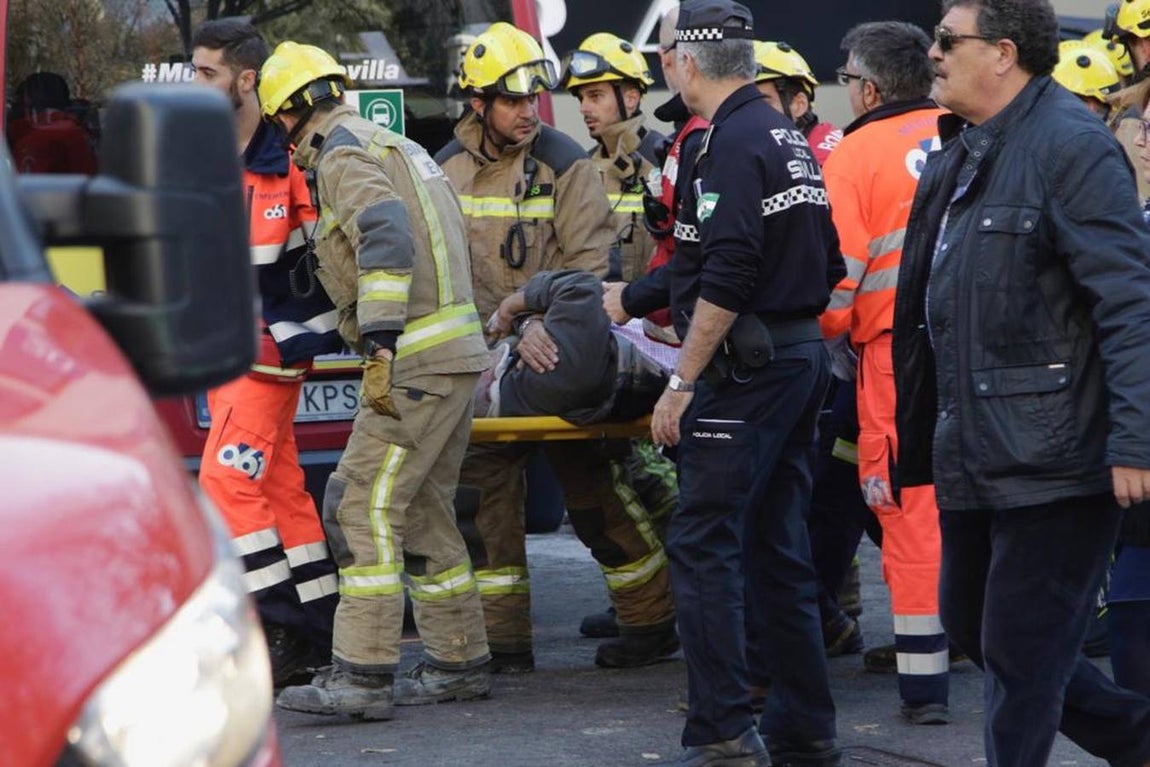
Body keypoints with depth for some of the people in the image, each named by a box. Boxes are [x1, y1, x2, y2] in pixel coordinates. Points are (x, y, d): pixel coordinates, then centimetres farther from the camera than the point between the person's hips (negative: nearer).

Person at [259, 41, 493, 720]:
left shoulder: (343, 154, -8)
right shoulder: (396, 148, 22)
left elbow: (386, 240, -23)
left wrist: (379, 346, -26)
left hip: (417, 360, -10)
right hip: (458, 354, 10)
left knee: (362, 506, -11)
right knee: (423, 513, 15)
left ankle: (362, 676, -15)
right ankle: (459, 663, 19)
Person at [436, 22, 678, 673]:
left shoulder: (567, 164, -5)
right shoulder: (449, 169, 6)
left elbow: (587, 264, -11)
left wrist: (543, 323, -25)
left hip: (558, 354, -4)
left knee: (597, 496, 1)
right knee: (482, 496, 3)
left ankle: (653, 622, 14)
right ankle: (503, 641, 11)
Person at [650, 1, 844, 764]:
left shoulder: (734, 144, -13)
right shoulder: (792, 139, 16)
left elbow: (726, 281, -21)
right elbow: (827, 264, 20)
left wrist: (681, 383, -17)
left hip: (749, 362, -9)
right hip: (805, 353, 9)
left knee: (704, 544, -8)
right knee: (778, 547, 12)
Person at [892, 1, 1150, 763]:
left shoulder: (1072, 146, -14)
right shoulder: (959, 154, 15)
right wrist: (915, 436, 21)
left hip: (1050, 461, -10)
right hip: (975, 456, 10)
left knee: (1021, 645, -4)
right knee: (973, 623, 17)